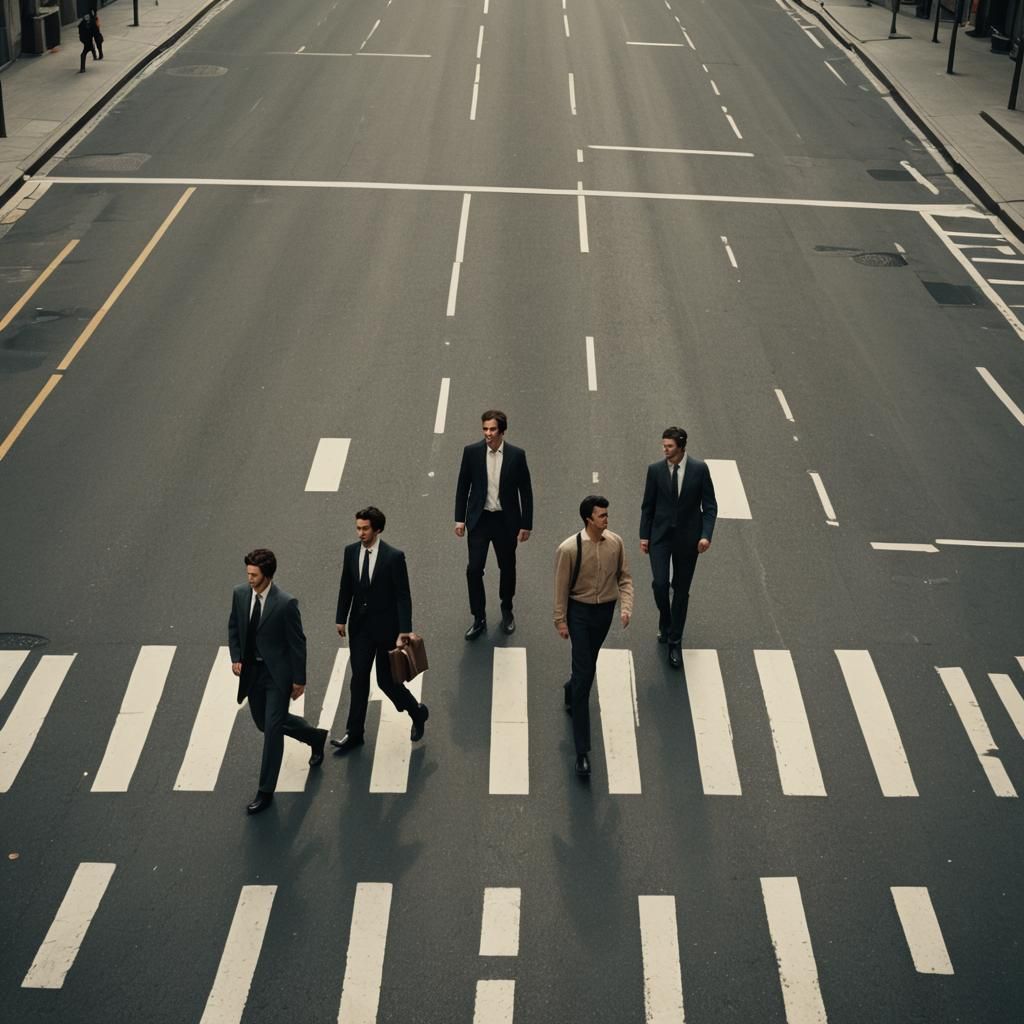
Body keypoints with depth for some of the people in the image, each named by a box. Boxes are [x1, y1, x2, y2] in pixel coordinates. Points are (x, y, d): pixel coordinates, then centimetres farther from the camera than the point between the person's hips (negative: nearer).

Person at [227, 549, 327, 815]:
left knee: (272, 728, -5)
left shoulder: (285, 603, -22)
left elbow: (297, 642, -14)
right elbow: (233, 627, 11)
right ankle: (315, 736, 45)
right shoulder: (240, 594, -5)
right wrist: (236, 658, 0)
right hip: (251, 671, 7)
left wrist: (299, 680, -11)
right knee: (264, 723, 19)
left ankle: (266, 791, 6)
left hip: (277, 673, -7)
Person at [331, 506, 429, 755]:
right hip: (360, 626, 4)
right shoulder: (351, 551, -1)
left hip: (386, 627, -4)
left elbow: (403, 596, -14)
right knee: (359, 679, 8)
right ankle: (354, 734, 16)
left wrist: (404, 630, -18)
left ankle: (417, 713, 30)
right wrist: (341, 618, 10)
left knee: (386, 680, 3)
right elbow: (346, 588, 10)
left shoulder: (394, 556, -16)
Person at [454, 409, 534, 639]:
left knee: (507, 568, 14)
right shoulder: (471, 452, -6)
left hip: (506, 521, 0)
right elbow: (462, 487, 3)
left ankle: (507, 611, 35)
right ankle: (479, 618, 10)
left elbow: (525, 491, -2)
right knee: (474, 569, -4)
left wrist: (526, 525, -3)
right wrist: (460, 519, 0)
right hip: (479, 519, 0)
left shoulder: (516, 455, -9)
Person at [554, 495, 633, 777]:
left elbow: (624, 577, 3)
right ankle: (582, 751, -6)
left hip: (605, 610, 4)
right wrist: (561, 620, -6)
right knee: (584, 672, -7)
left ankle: (572, 691, 59)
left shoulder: (615, 542, -7)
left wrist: (626, 606, -9)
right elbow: (561, 587, -10)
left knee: (588, 665, 22)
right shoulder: (569, 549, -20)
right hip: (579, 611, -4)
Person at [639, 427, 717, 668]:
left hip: (688, 537, 0)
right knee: (659, 583, -13)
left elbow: (710, 505, -4)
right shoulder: (655, 469, -4)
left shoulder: (699, 469, -8)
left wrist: (706, 535, -15)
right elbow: (647, 505, 4)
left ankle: (675, 641, 17)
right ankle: (665, 623, 18)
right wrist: (644, 535, 3)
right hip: (660, 535, 0)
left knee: (681, 589, 6)